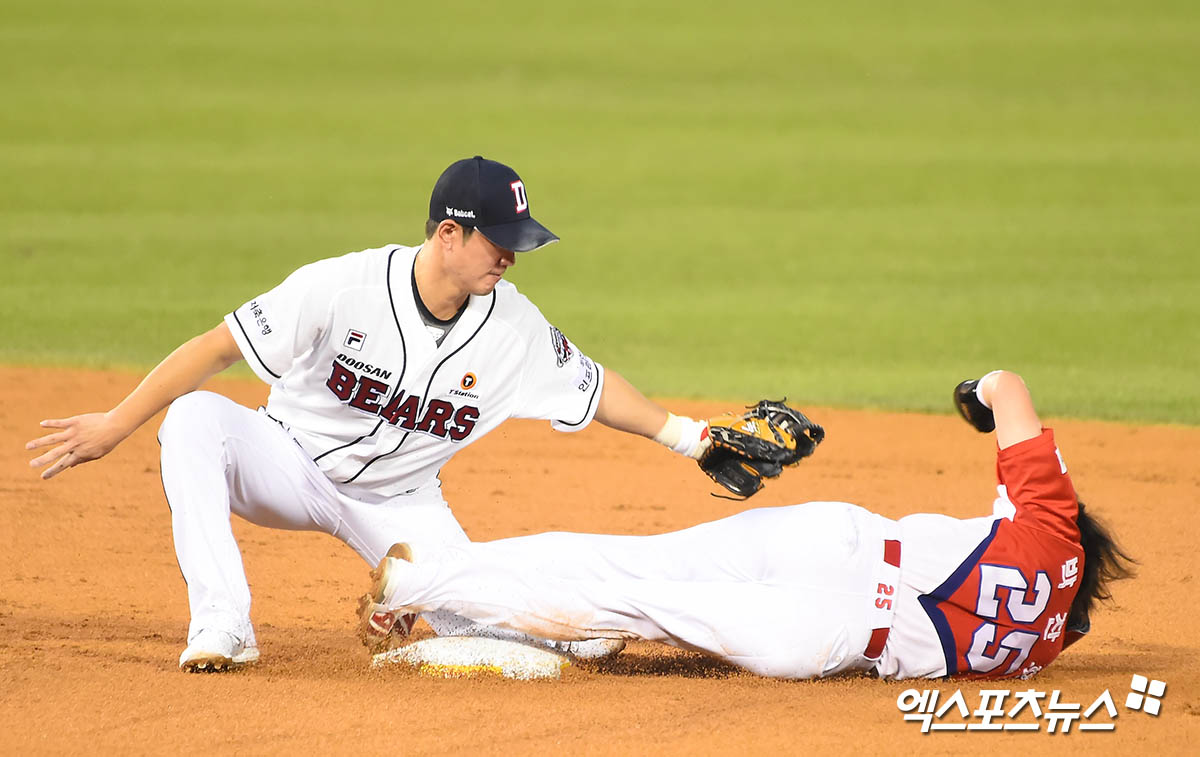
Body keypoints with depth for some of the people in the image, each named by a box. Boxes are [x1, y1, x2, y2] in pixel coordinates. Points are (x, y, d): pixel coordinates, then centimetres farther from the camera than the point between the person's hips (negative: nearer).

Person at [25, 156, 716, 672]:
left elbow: (596, 386, 2)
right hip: (292, 463, -2)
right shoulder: (343, 287, -25)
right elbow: (219, 348, -21)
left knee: (493, 625, -20)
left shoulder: (516, 328, -14)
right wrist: (115, 426, -22)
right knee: (195, 419, -35)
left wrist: (687, 436, -6)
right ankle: (224, 626, -34)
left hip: (400, 502, 2)